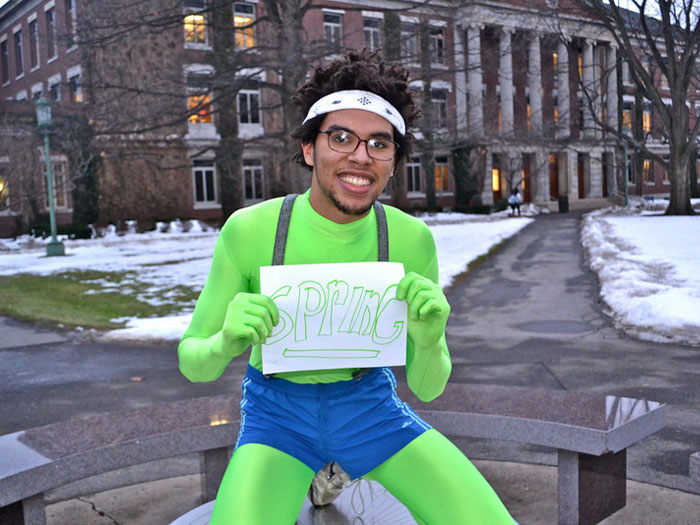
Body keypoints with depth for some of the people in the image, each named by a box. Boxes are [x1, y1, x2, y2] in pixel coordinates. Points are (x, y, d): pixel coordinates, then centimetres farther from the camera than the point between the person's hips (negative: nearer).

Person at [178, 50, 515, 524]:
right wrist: (226, 342, -35)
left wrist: (428, 340, -32)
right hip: (278, 416, -1)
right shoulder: (248, 231, -21)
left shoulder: (411, 240, -16)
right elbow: (193, 363, -11)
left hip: (370, 404, 2)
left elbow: (428, 388, -9)